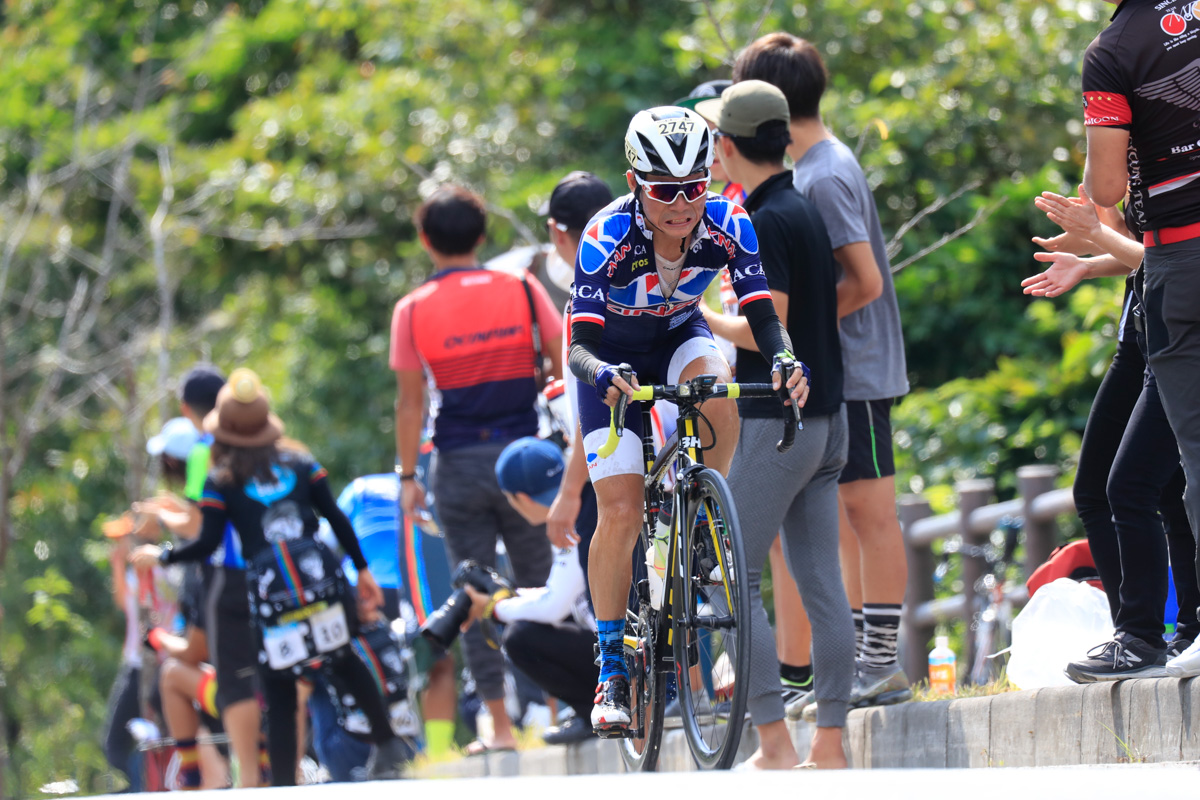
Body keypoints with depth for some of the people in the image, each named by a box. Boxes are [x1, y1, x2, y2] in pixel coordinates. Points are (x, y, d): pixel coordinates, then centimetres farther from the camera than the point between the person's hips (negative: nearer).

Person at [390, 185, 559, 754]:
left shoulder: (412, 310, -3)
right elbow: (565, 368, -1)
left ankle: (500, 724, 2)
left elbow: (409, 402, -3)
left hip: (458, 465, -1)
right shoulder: (523, 291, 1)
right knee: (539, 585, 10)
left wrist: (408, 477, 3)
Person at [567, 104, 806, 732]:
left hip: (680, 339, 2)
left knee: (717, 394, -35)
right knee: (620, 514, -13)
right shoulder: (607, 237, -32)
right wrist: (601, 373, -58)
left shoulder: (728, 226, -25)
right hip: (615, 356, -2)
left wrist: (784, 360, -49)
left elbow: (763, 315, -27)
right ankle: (612, 669, -4)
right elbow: (580, 347, -35)